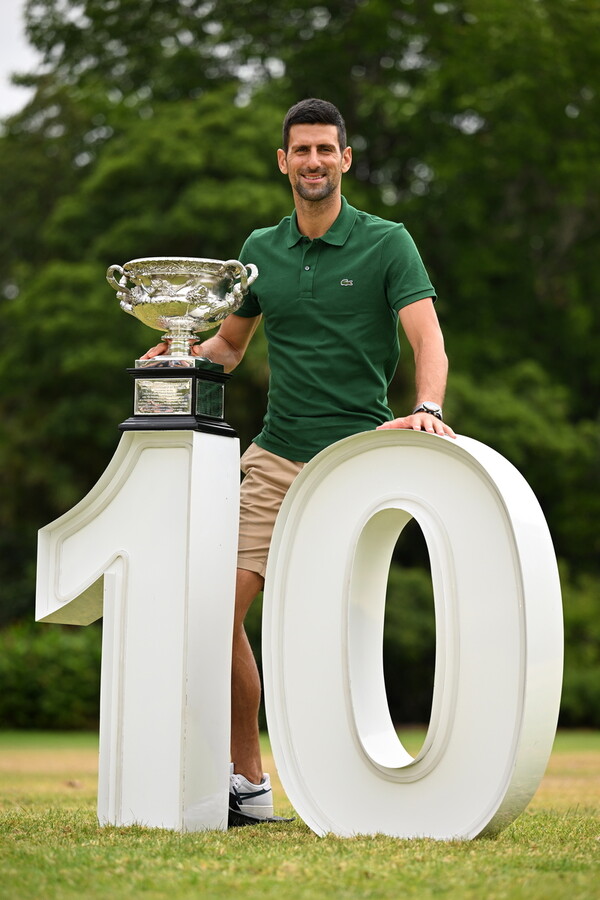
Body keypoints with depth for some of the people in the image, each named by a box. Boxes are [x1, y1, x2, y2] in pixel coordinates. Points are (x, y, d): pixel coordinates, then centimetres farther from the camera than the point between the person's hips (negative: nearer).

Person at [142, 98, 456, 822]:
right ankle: (248, 781, 6)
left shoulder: (387, 244, -2)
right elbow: (230, 343, 24)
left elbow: (428, 340, -12)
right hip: (275, 460, 4)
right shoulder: (261, 251, 12)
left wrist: (426, 408, -33)